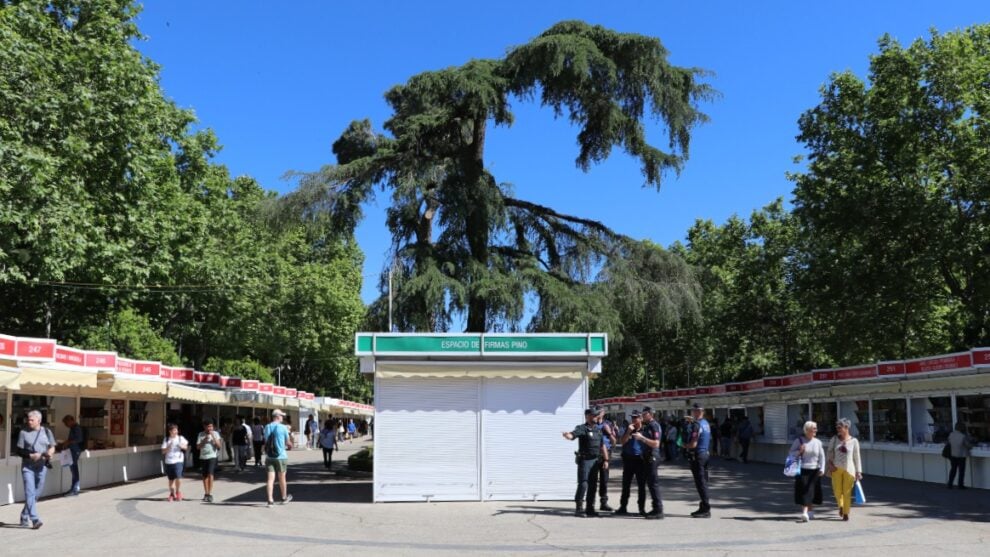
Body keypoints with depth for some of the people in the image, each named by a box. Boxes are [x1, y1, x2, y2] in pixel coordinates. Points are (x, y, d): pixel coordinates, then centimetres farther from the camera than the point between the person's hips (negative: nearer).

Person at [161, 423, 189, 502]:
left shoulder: (180, 438, 4)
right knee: (171, 479, 8)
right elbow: (163, 451, 1)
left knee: (178, 476, -16)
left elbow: (186, 447, 10)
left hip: (178, 461, -2)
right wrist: (168, 447, -17)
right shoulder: (166, 440, 5)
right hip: (168, 461, 2)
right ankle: (172, 494, 23)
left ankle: (178, 492, 5)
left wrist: (182, 446, -11)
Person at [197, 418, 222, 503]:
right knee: (205, 476, 9)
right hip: (203, 457, 3)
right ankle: (206, 493, 20)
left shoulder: (215, 433, 0)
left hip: (212, 457, -3)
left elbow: (219, 445, -6)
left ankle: (210, 494, -15)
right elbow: (198, 447, 1)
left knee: (210, 474, -15)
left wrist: (213, 437, -15)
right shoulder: (201, 434, 4)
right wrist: (204, 440, -14)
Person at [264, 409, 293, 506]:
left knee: (270, 478, 1)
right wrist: (290, 446, 24)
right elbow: (288, 443, 0)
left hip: (269, 457, 3)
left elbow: (266, 441, 14)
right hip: (281, 456, -3)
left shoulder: (267, 427, 5)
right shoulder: (283, 428, -8)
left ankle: (270, 500, -6)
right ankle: (284, 498, 27)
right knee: (282, 478, 11)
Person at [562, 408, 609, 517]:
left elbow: (602, 446, 18)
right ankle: (578, 509, -4)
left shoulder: (598, 430, 14)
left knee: (593, 485, 10)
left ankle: (590, 509, 18)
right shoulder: (582, 428, -8)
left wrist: (606, 459, 13)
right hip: (584, 460, -7)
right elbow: (572, 435, -27)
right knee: (583, 484, -10)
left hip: (595, 460, 7)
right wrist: (567, 435, -50)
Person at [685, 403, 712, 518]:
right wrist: (692, 421, 26)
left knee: (700, 483, -5)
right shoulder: (706, 423, 9)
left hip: (697, 455, -9)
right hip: (705, 453, 9)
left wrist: (684, 446, -3)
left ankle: (706, 509, -3)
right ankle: (704, 507, 22)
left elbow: (693, 444, -24)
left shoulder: (696, 425, -18)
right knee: (703, 482, 15)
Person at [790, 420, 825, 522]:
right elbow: (791, 453, 4)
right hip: (802, 470, -2)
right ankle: (805, 512, -4)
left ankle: (810, 510, 18)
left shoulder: (818, 442, 5)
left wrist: (822, 469, -6)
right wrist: (799, 451, -15)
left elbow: (822, 456, 4)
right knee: (803, 491, -7)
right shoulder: (799, 441, 0)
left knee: (811, 491, 4)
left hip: (814, 471, 2)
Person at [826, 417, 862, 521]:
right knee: (837, 491, 1)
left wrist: (858, 472, -1)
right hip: (836, 469, 2)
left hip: (849, 469, -2)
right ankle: (841, 505, 31)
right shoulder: (834, 439, 4)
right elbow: (829, 452, 11)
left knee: (847, 492, -1)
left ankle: (846, 513, 12)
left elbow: (857, 457, 2)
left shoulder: (854, 441, -1)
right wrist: (829, 463, -5)